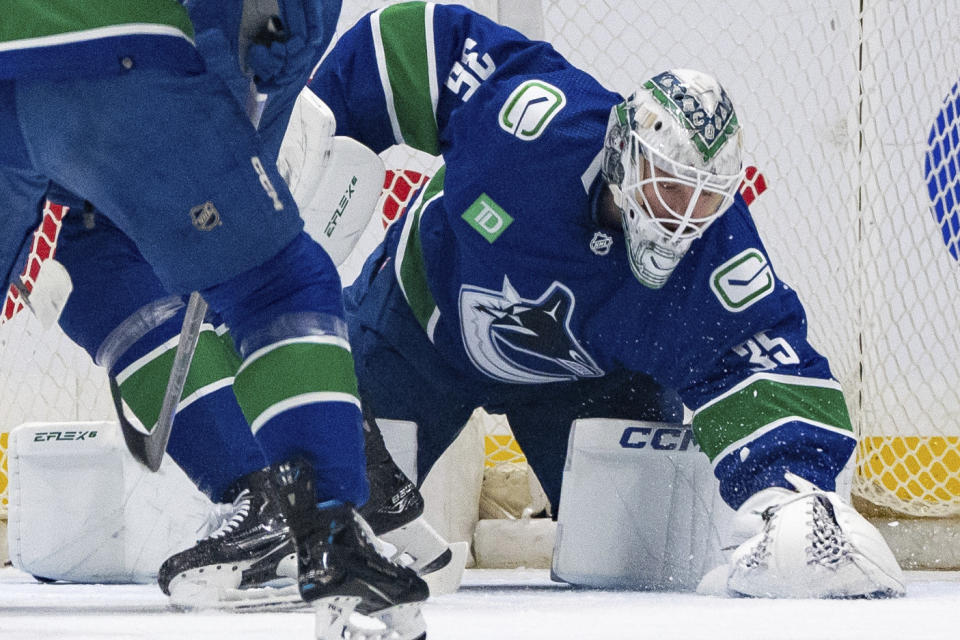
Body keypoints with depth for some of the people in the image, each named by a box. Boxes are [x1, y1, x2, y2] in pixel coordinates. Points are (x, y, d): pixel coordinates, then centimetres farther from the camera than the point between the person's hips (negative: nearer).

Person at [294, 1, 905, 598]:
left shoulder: (717, 257, -33)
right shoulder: (536, 117, -39)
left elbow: (772, 369, -37)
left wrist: (791, 490, -55)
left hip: (584, 377, 1)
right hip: (427, 307, -1)